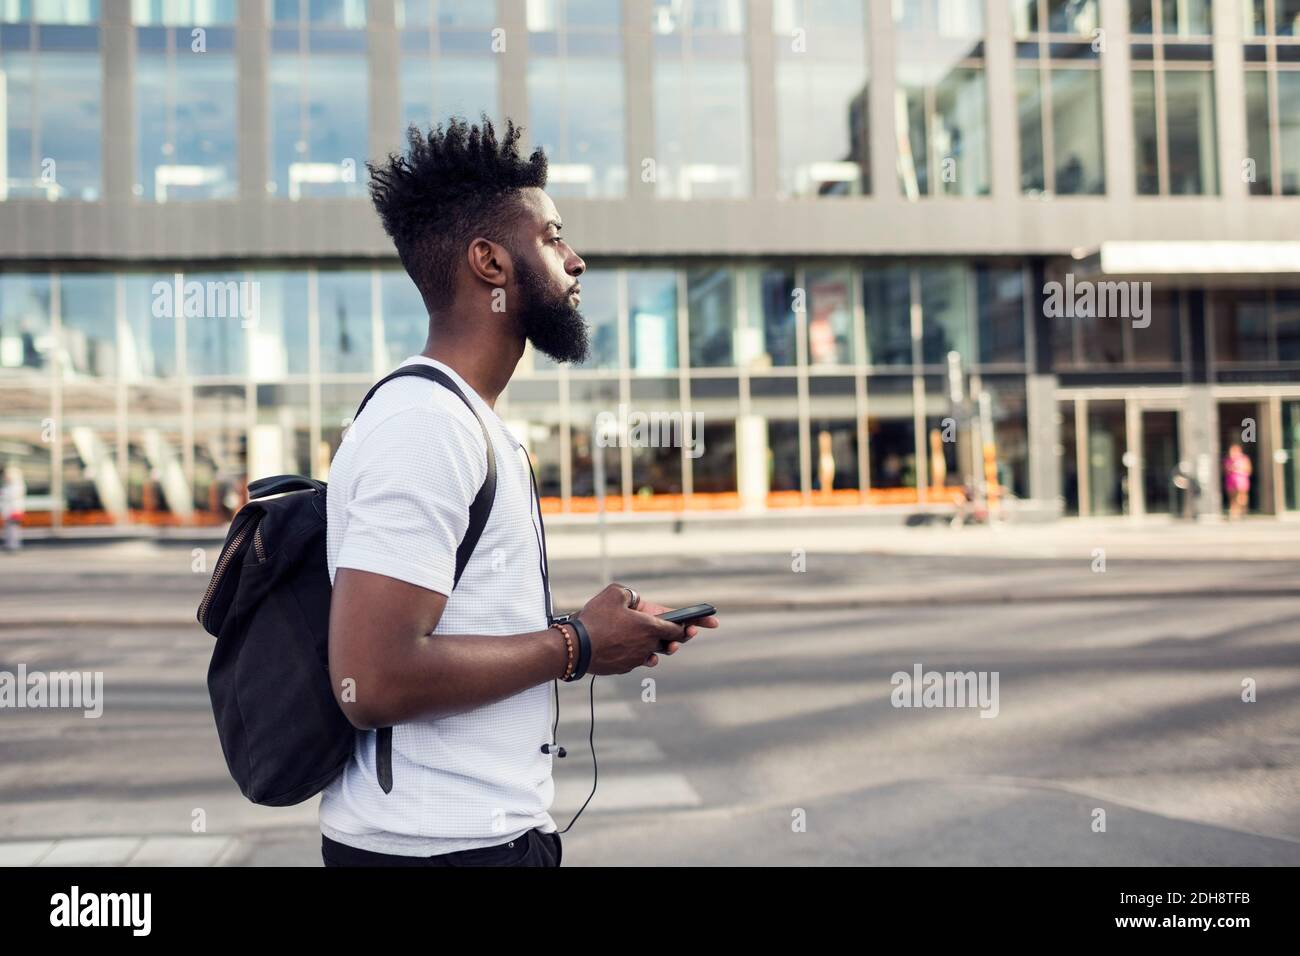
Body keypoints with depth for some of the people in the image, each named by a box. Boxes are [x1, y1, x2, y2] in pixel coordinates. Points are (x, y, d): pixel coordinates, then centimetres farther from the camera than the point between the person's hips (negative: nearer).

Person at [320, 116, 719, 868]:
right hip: (440, 843, -9)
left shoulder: (476, 424, 12)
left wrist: (602, 635, 5)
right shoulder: (425, 426, -19)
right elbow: (375, 680, -27)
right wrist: (575, 647, -17)